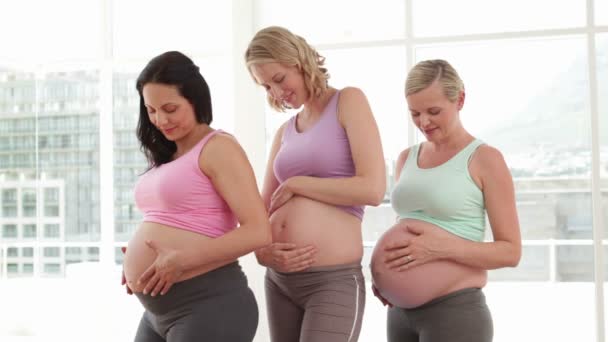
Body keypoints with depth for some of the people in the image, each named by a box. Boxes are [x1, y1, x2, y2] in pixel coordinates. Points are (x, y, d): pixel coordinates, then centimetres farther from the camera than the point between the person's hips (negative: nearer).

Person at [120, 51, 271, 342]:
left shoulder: (217, 148, -9)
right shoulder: (167, 156, 16)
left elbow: (258, 232, -18)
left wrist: (182, 260, -20)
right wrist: (138, 261, 4)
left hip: (209, 305, -8)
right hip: (158, 310, 9)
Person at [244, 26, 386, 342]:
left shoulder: (348, 102, -2)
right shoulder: (284, 132, 14)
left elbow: (373, 189, -14)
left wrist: (295, 184, -7)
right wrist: (260, 250, -6)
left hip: (333, 280, -6)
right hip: (278, 279, 7)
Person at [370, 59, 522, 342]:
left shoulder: (485, 159, -7)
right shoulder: (406, 159, 11)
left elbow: (510, 251, -9)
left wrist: (442, 248, -22)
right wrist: (383, 270, 2)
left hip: (457, 311, -6)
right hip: (402, 311, 6)